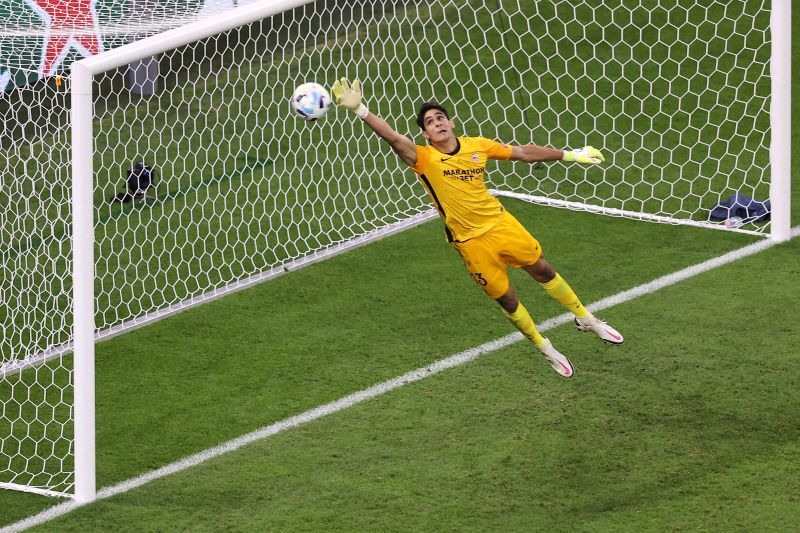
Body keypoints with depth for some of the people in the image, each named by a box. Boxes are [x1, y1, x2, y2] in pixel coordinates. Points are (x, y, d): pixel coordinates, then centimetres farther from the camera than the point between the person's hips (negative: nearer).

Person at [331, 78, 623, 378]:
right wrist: (360, 110, -48)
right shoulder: (424, 159, -16)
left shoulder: (477, 146, -4)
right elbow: (394, 138, -33)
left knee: (543, 271, 13)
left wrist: (571, 155, 9)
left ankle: (586, 319, 37)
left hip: (500, 222, 3)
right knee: (506, 299, 6)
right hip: (471, 241, -3)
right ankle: (545, 350, 28)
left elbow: (524, 153, 6)